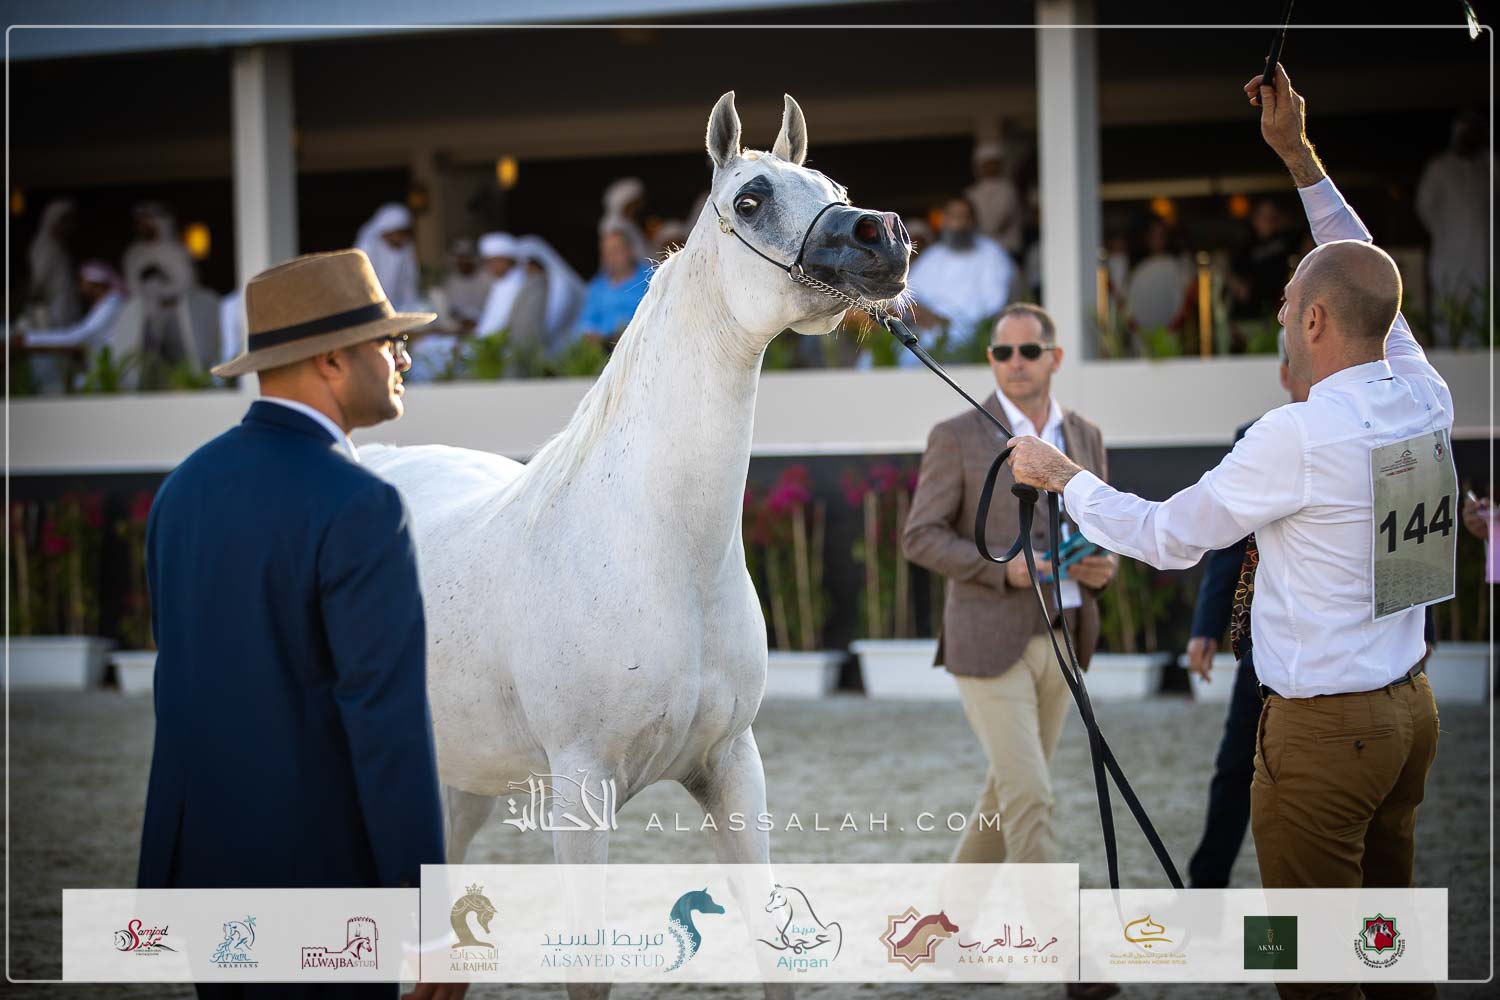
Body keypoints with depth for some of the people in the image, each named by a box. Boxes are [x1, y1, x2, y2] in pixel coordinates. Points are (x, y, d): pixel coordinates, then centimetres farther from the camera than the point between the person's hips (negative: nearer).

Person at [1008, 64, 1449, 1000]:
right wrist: (1298, 153, 23)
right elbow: (1369, 284, 19)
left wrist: (1060, 474, 7)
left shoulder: (1300, 437, -20)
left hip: (1323, 728, -8)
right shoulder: (1427, 398, 1)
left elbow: (1165, 538, -8)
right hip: (1411, 707, 8)